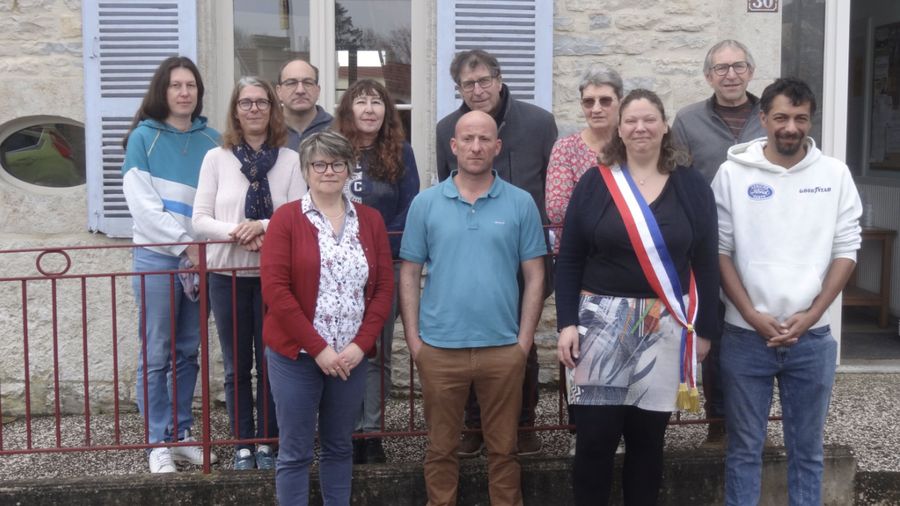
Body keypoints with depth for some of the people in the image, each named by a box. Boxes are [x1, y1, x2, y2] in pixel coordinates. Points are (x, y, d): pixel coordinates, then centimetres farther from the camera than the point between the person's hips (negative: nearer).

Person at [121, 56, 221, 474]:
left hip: (200, 257, 3)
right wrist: (184, 244, -13)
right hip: (157, 256, -3)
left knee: (188, 351, 10)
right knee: (156, 354, 0)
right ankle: (158, 443, 8)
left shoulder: (211, 140, 8)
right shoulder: (144, 137, -1)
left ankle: (181, 434, 20)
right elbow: (142, 203, -8)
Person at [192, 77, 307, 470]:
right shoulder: (216, 158, 1)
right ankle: (242, 445, 21)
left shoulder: (290, 160, -1)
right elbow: (200, 220, -1)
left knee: (270, 363, 8)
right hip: (228, 274, 1)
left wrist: (264, 227, -21)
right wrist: (235, 232, -18)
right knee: (236, 367, 10)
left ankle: (266, 443, 21)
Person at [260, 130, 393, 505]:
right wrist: (318, 348, -14)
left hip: (351, 356, 3)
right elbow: (274, 289, -11)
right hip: (296, 355, -3)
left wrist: (361, 344, -8)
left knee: (339, 447, 14)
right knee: (295, 452, 4)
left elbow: (384, 287, 4)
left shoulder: (370, 220, 6)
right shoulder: (286, 218, -4)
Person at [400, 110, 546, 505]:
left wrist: (524, 340, -2)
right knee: (441, 448, 12)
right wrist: (413, 339, -1)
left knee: (503, 448, 12)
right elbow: (409, 274, 4)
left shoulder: (521, 203, 1)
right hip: (439, 349, 0)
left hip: (503, 349, 0)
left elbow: (534, 276, 3)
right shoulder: (425, 203, 2)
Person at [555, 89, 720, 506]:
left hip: (665, 328, 1)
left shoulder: (692, 187, 3)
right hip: (601, 323, -1)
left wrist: (705, 329, 3)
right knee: (595, 438, 0)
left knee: (647, 438, 10)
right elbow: (569, 260, 1)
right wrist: (567, 322, -6)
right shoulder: (595, 183, 1)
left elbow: (706, 263, 5)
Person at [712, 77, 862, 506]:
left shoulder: (835, 174, 3)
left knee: (807, 449, 11)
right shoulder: (733, 172, -2)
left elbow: (846, 250, 3)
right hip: (746, 335, -1)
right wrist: (752, 316, -9)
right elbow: (719, 250, -2)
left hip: (812, 337, 2)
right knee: (744, 448, 7)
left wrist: (810, 315, -7)